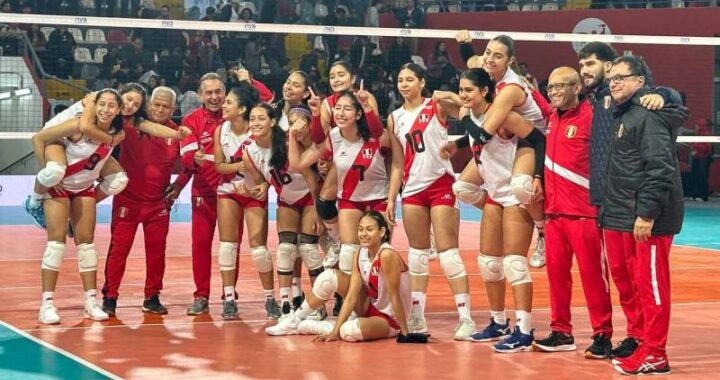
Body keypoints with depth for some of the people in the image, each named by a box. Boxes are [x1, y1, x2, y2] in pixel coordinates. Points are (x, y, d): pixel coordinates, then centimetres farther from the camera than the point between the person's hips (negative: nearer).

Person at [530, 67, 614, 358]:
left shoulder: (590, 116, -8)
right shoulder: (551, 118, 13)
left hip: (584, 212, -7)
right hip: (554, 211, 7)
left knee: (592, 274, -2)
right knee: (556, 271, 9)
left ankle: (603, 335, 5)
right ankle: (561, 332, 19)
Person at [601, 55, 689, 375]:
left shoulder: (649, 115, -13)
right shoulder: (625, 115, 18)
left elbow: (660, 168, -21)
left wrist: (647, 213, -23)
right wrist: (611, 210, 17)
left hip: (648, 219, -10)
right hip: (625, 217, 10)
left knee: (651, 285, -4)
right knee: (635, 284, 14)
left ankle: (654, 355, 1)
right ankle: (643, 342, 22)